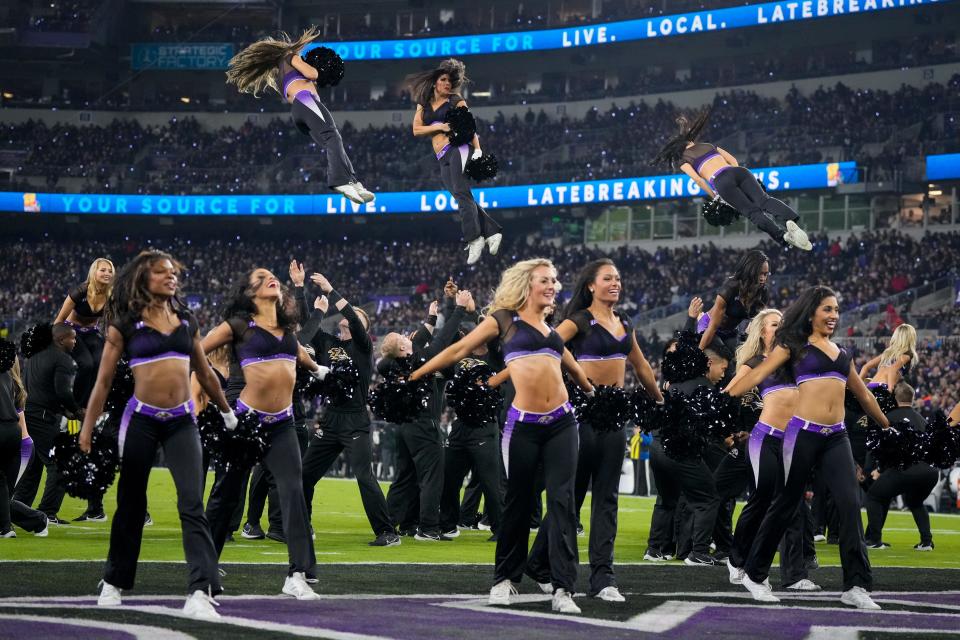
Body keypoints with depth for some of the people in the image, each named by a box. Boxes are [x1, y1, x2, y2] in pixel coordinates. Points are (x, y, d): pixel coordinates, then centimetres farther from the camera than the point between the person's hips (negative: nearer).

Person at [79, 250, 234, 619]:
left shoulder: (186, 321, 11)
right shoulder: (124, 324, 0)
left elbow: (204, 373, 22)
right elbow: (104, 380, 1)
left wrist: (226, 411, 28)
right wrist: (87, 428, -2)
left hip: (182, 422, 2)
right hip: (141, 420, -2)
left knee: (192, 504, -11)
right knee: (131, 504, 9)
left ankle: (201, 592, -19)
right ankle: (114, 582, 27)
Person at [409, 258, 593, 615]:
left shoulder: (551, 329, 18)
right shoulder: (504, 319, 4)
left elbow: (572, 368, 35)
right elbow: (459, 350, 5)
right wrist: (413, 377, 5)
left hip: (561, 423, 4)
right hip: (523, 425, -4)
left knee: (562, 501, -4)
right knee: (518, 502, 6)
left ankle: (563, 589, -5)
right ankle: (506, 579, 22)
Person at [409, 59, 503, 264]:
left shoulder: (457, 101, 8)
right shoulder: (424, 104, 19)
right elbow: (416, 129, 8)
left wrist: (478, 151, -13)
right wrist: (439, 127, -6)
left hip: (458, 148, -5)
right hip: (443, 159, 5)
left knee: (462, 194, -20)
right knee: (463, 199, -2)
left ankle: (474, 239, -27)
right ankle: (492, 232, 0)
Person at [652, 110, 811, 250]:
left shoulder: (682, 159, 19)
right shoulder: (708, 145, 36)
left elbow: (697, 179, 3)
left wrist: (714, 196, 11)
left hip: (722, 181, -5)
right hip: (739, 171, 5)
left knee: (752, 211, -15)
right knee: (764, 199, -16)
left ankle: (782, 234, -39)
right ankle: (788, 221, -46)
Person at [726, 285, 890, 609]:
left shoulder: (841, 352, 19)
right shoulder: (794, 345, 4)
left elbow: (863, 394, 31)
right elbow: (758, 374, -5)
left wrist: (886, 425, 40)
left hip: (836, 437, 4)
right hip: (804, 433, -4)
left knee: (850, 504, -9)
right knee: (786, 504, 3)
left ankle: (856, 586, -9)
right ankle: (754, 574, 18)